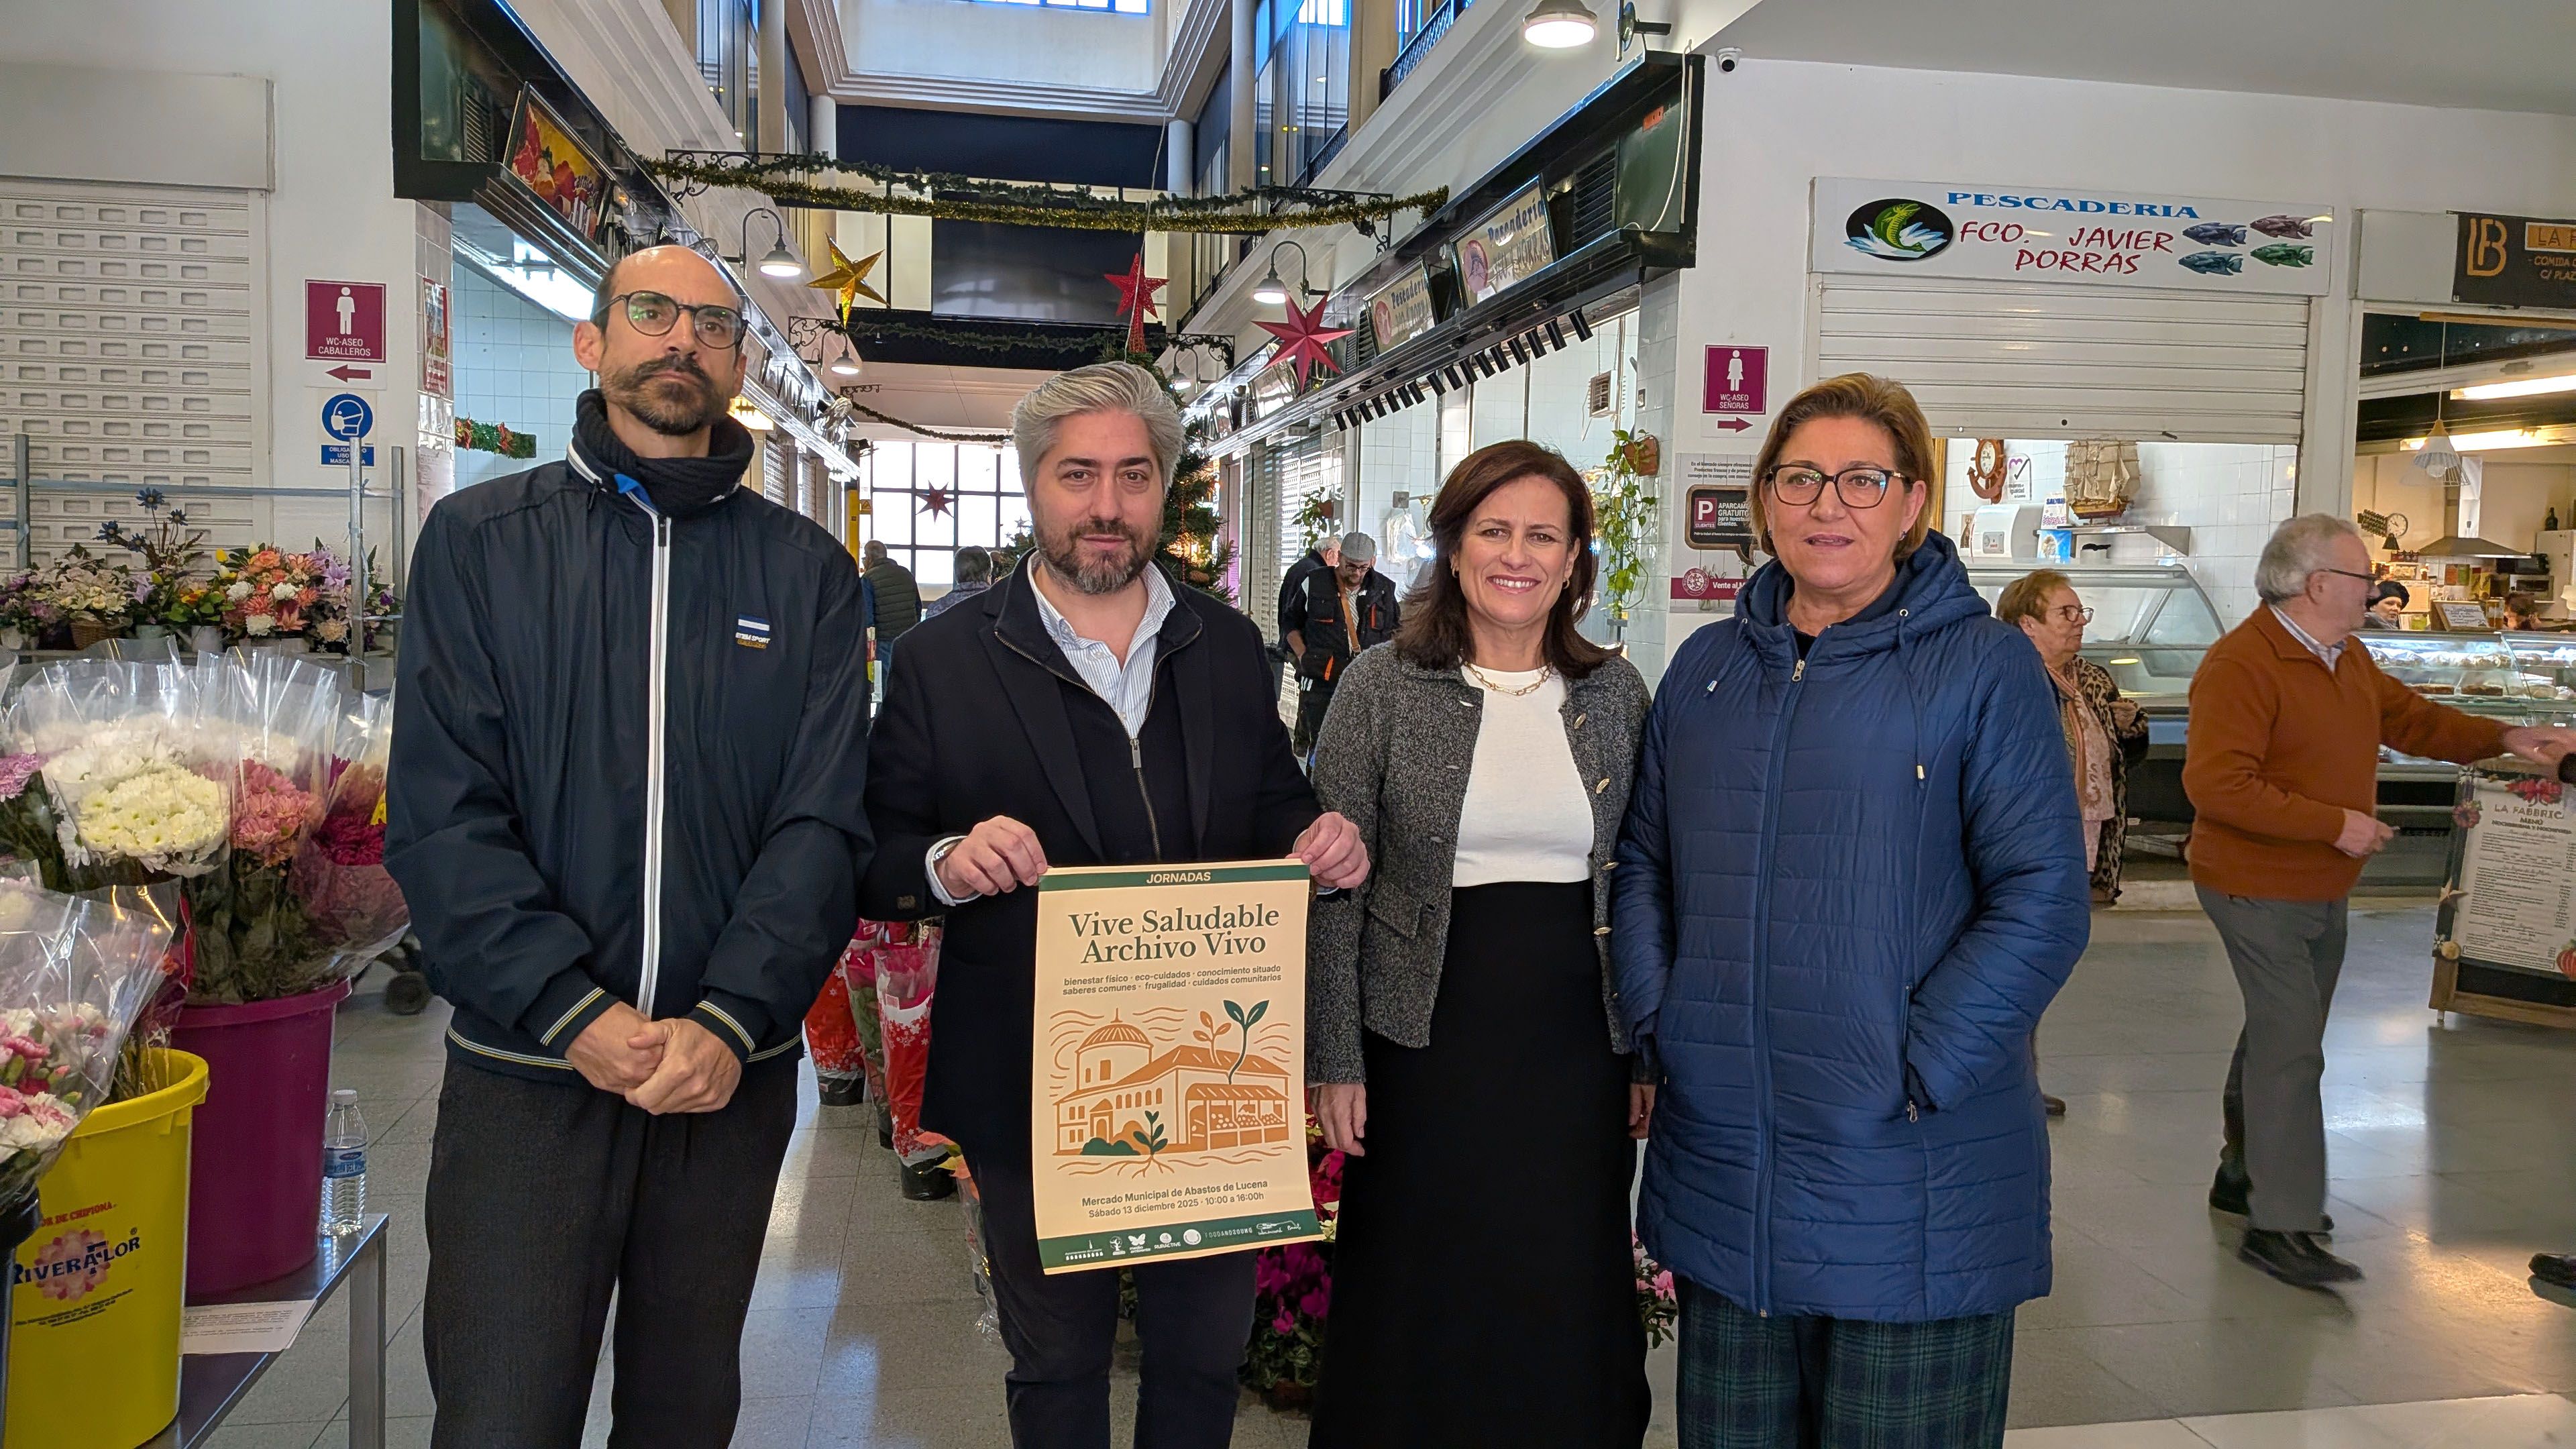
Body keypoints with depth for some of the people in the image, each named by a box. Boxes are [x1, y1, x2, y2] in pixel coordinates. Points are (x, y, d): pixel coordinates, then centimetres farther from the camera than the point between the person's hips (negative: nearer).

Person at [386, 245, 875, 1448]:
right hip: (523, 1068, -1)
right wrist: (573, 1012, -17)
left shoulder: (806, 569, 5)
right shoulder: (480, 538, 2)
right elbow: (442, 811, -6)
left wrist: (730, 1021, -17)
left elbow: (824, 820, -4)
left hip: (731, 1072, 2)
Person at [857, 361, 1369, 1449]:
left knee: (1208, 1353, 18)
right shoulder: (948, 655, -5)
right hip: (1033, 1086, -2)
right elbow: (872, 858, -5)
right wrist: (949, 863, -26)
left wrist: (1319, 843, -11)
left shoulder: (1228, 646, 5)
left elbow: (1272, 813, 12)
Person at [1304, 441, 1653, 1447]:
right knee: (1416, 1306, 8)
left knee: (1568, 1308, 11)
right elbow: (1332, 888, -4)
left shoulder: (1616, 694, 4)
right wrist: (1335, 1061, -6)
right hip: (1426, 1042, -2)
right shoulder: (1382, 687, -4)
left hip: (1578, 1047, 2)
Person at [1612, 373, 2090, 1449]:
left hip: (1913, 1189, -4)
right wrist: (1656, 1018, 1)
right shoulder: (1707, 666, 10)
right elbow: (1644, 861, 14)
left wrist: (1918, 1073, -15)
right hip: (1720, 1164, 4)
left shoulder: (1985, 666, -5)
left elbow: (2042, 900, -10)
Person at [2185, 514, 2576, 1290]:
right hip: (2259, 889, -10)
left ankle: (2245, 1174, 33)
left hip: (2323, 890, 10)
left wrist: (2505, 739, 9)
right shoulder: (2240, 665, -22)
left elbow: (2410, 717, 23)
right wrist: (2336, 825, -25)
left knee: (2281, 1034, 18)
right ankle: (2281, 1225, -4)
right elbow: (2217, 786, -29)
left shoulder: (2346, 657, 9)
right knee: (2291, 1044, -10)